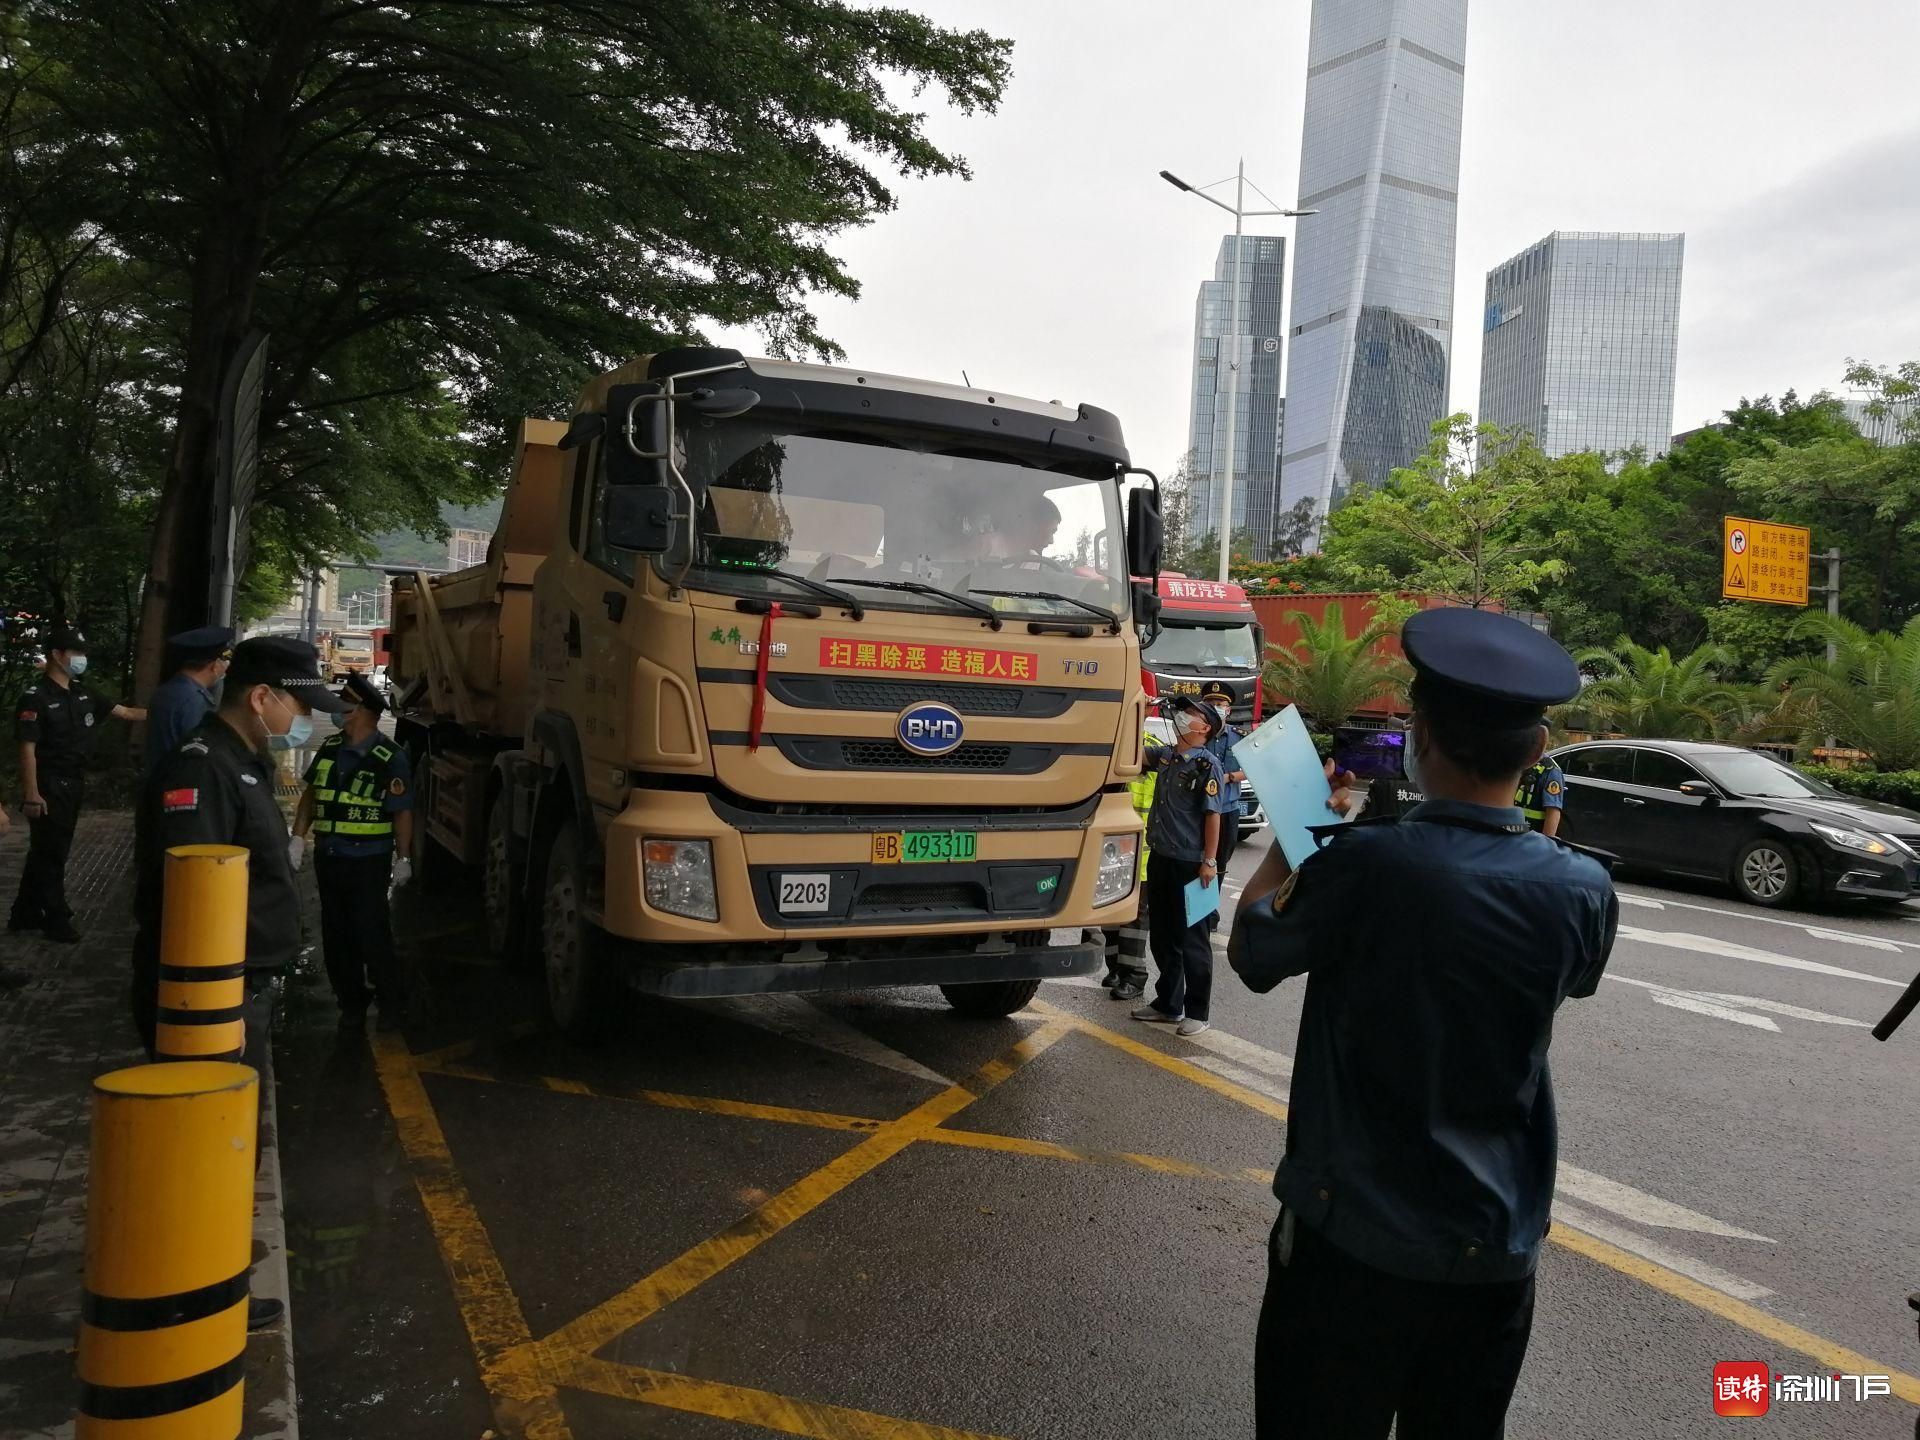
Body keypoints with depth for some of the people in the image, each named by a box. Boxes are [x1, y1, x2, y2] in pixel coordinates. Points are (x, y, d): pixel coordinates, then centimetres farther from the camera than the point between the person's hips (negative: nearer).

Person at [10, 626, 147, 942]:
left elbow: (127, 712, 13)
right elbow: (27, 749, -16)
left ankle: (26, 914, 26)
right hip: (49, 786, -8)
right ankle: (57, 918, 8)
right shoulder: (36, 698, -13)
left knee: (46, 852, 15)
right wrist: (31, 795, -20)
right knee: (49, 854, 1)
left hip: (73, 785, 8)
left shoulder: (82, 695, 9)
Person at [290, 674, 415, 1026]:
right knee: (336, 933, 14)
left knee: (371, 933, -2)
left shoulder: (390, 759, -13)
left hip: (368, 861, -6)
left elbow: (402, 812, -11)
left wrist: (404, 859, -10)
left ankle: (391, 1003, 13)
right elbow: (310, 793, 13)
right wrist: (298, 838, 8)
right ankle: (351, 1001, 29)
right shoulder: (330, 747, 4)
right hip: (328, 856, 6)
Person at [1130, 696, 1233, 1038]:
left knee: (1192, 940, 1)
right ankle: (1167, 1003, 28)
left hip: (1190, 865, -7)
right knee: (1162, 937, 15)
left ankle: (1197, 1012, 12)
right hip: (1160, 859, 7)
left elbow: (1213, 816, -13)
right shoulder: (1165, 755, 8)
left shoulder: (1207, 765, -11)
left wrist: (1209, 862, -15)